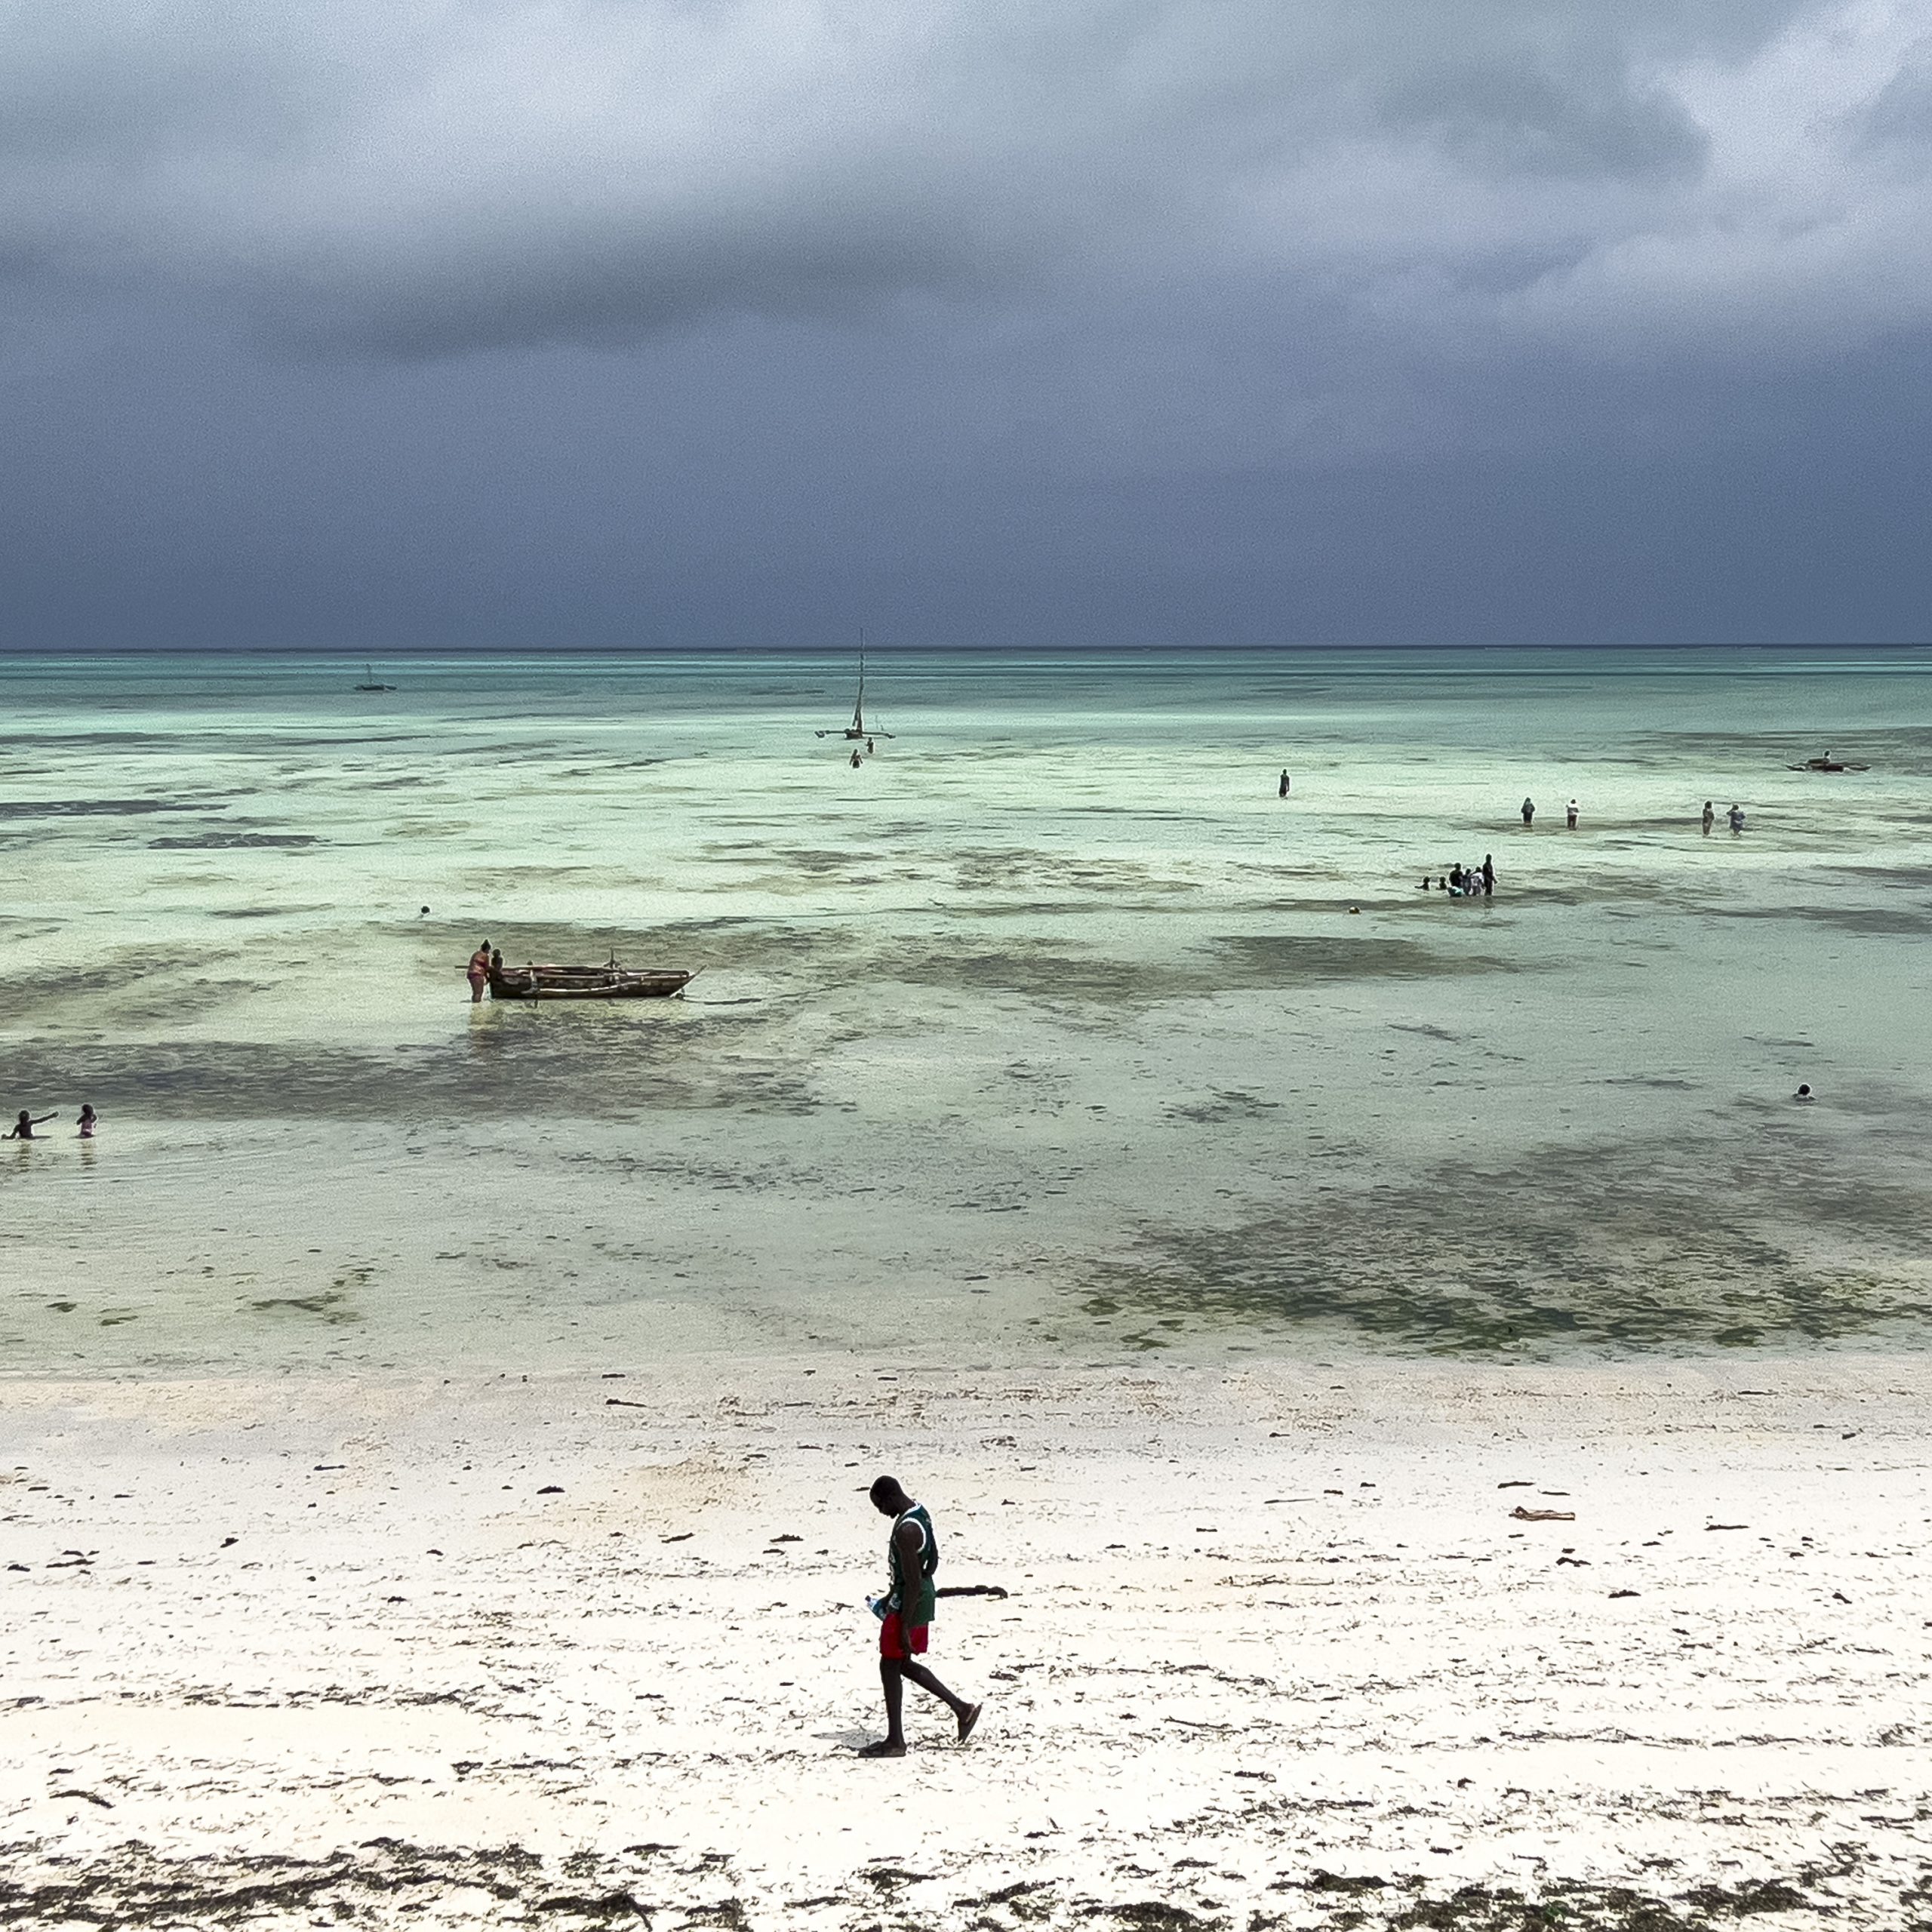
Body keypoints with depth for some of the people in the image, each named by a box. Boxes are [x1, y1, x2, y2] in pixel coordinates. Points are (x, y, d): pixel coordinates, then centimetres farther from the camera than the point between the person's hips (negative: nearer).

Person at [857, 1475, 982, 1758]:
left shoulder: (906, 1530, -26)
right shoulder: (920, 1513, 6)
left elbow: (913, 1583, -25)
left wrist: (903, 1627, -20)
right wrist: (892, 1596, 23)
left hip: (909, 1605, -10)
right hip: (923, 1598, 10)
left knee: (890, 1666, 2)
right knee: (903, 1664, 19)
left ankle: (895, 1742, 10)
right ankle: (961, 1708, 21)